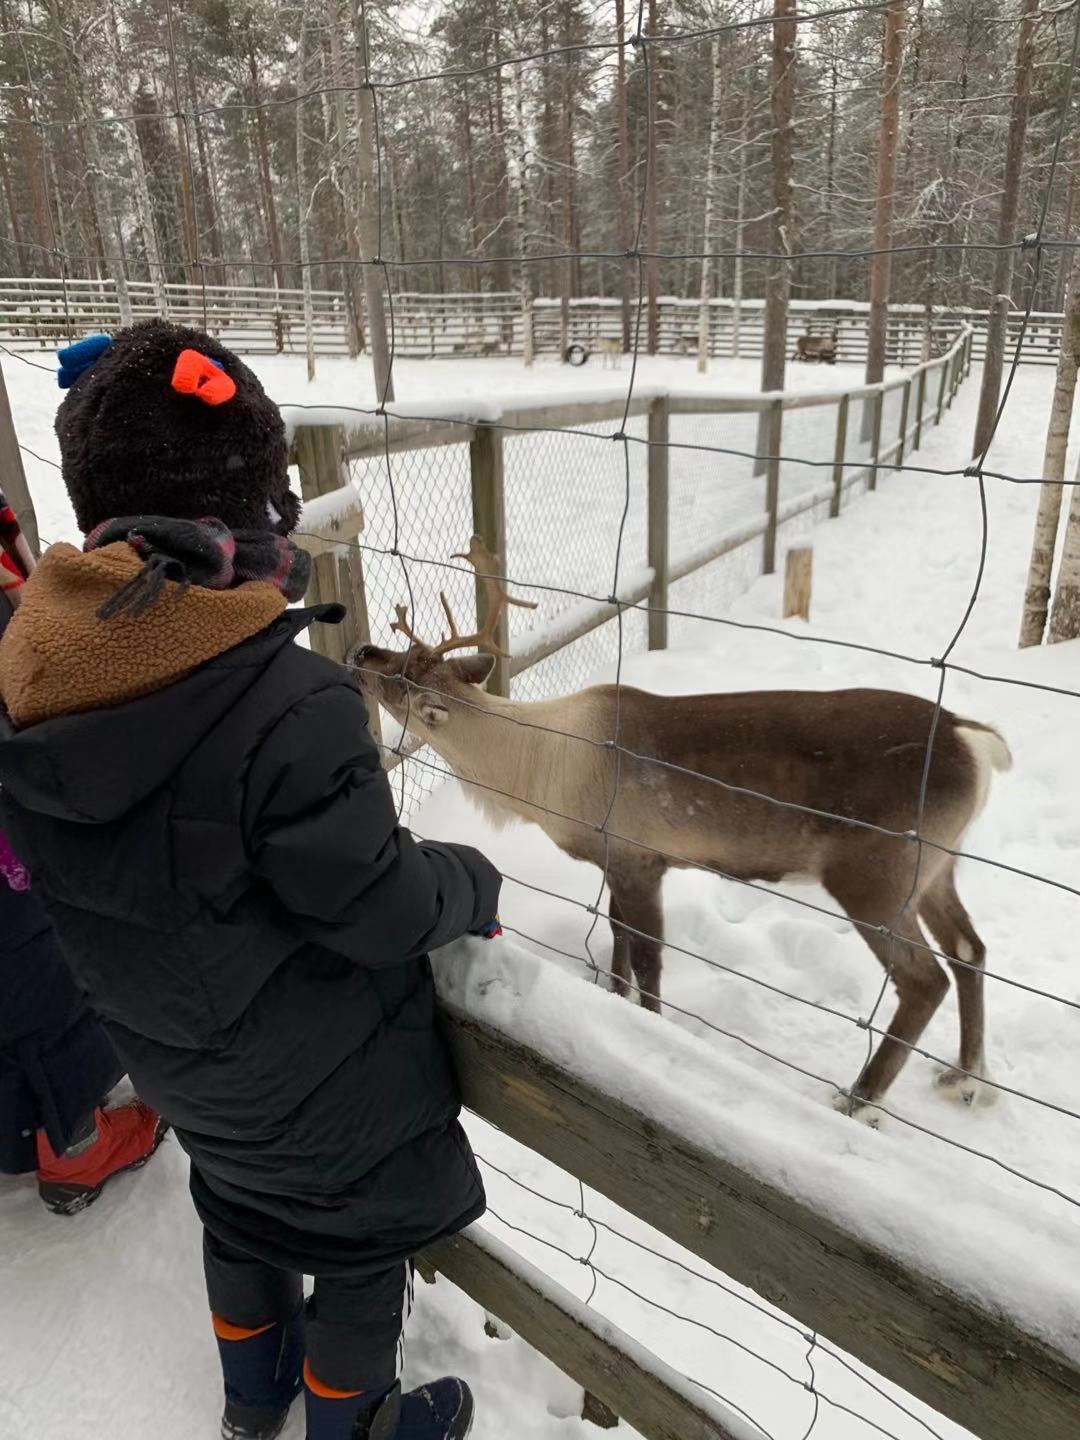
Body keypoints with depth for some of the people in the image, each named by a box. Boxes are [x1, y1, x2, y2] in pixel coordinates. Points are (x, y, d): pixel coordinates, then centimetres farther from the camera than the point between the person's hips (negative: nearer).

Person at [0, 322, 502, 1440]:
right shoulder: (289, 711, -36)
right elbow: (380, 909, -26)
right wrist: (474, 883, -6)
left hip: (181, 1064, 7)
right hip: (329, 1086, -6)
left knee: (241, 1213, 33)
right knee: (364, 1244, 23)